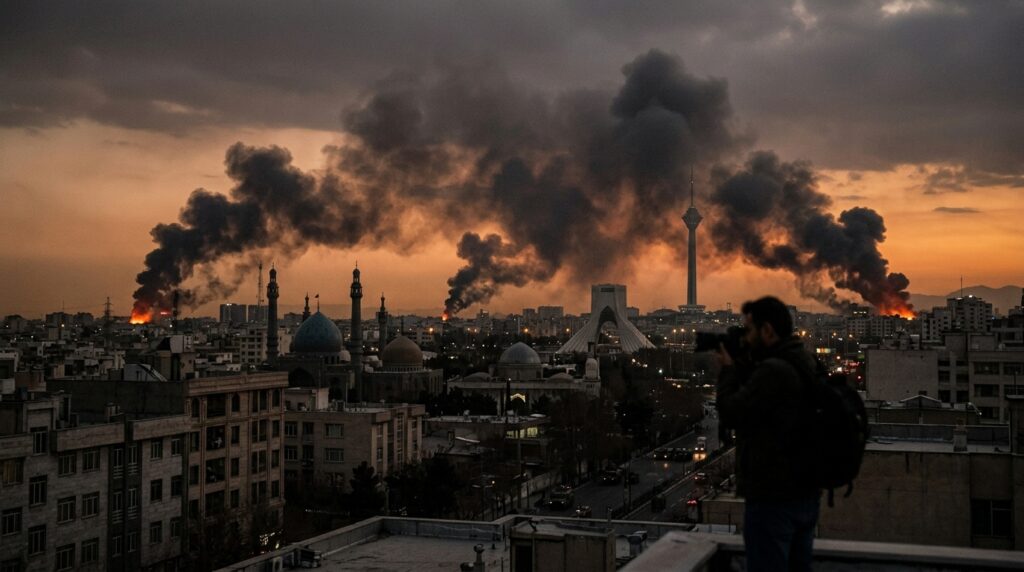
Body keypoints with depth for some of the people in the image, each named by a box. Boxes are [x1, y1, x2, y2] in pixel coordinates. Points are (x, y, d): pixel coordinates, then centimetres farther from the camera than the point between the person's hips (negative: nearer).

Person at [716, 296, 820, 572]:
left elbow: (730, 414, -17)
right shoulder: (805, 365, 9)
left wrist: (728, 369, -4)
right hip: (805, 493, 10)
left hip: (773, 497, -10)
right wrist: (741, 365, 7)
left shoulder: (773, 371, -22)